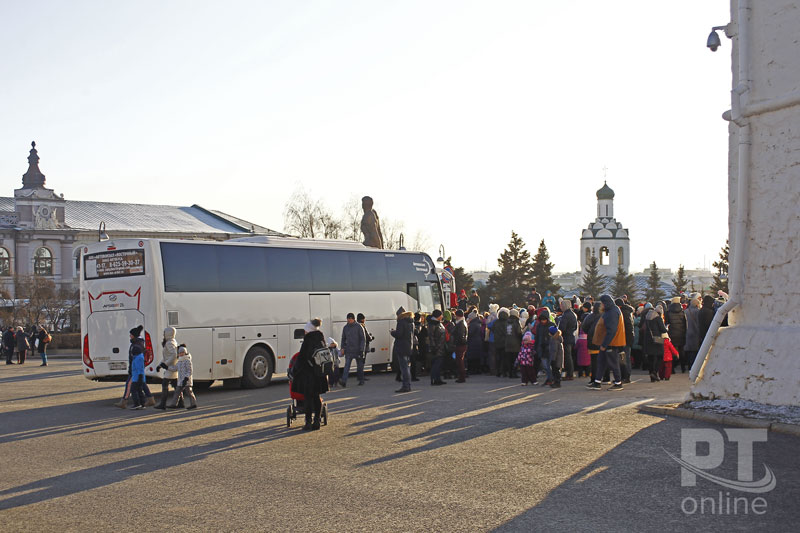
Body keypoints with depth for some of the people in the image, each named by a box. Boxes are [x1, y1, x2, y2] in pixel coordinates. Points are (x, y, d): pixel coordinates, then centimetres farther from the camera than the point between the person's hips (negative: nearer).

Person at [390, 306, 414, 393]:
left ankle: (405, 386, -9)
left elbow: (398, 334, -21)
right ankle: (408, 386, 20)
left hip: (402, 348, -9)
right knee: (407, 366, 15)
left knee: (403, 367, -8)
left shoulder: (401, 322, -13)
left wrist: (392, 332, -1)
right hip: (409, 347, 9)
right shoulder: (411, 323, 13)